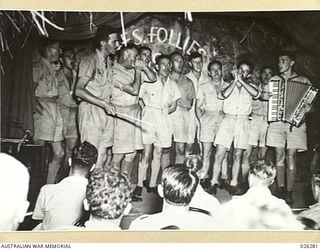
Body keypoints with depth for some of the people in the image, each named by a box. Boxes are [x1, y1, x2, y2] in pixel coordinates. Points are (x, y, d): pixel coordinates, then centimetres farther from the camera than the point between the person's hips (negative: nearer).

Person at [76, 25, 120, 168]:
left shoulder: (108, 61, 15)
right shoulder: (89, 61, -9)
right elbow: (79, 90, -20)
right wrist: (104, 104, -24)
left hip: (106, 112, 7)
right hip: (90, 110, -7)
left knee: (102, 156, 7)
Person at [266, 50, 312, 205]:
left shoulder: (303, 81, 6)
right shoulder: (273, 80, 13)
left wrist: (308, 108, -15)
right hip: (277, 122, 2)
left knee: (291, 157, -2)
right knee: (279, 156, 1)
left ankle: (289, 192, 5)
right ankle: (281, 189, 10)